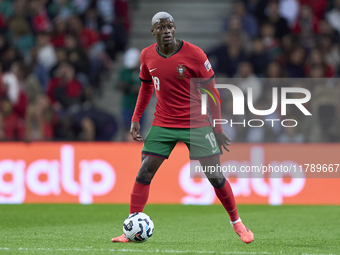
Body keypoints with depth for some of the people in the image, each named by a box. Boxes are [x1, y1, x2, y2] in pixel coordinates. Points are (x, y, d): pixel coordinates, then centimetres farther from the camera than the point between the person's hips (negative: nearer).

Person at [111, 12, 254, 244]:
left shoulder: (194, 54, -14)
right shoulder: (147, 56, -1)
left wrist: (217, 129, -7)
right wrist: (136, 119, 9)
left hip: (197, 124, -3)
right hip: (163, 124, 3)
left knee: (215, 176, -2)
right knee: (144, 173, -7)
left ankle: (237, 223, 17)